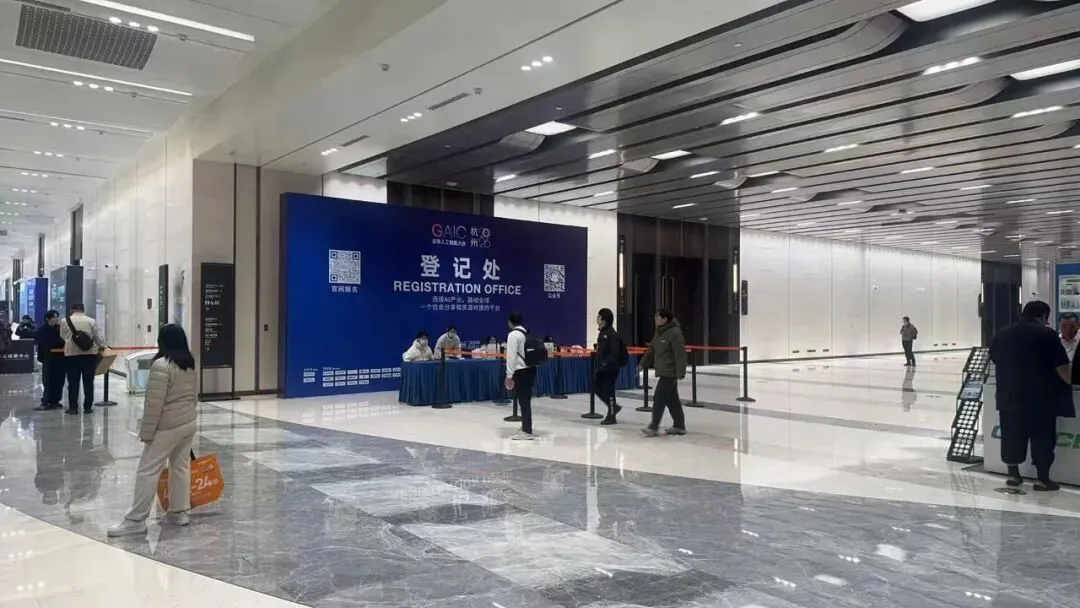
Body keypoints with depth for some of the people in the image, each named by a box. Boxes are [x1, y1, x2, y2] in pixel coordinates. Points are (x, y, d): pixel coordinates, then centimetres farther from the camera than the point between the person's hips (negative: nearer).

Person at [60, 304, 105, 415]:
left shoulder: (65, 321, 2)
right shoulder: (91, 321, 3)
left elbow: (62, 337, 8)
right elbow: (97, 337, 6)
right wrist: (101, 346, 26)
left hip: (71, 354, 0)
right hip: (89, 353, 0)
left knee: (73, 382, 5)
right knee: (88, 382, 6)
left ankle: (73, 407, 7)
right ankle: (88, 407, 8)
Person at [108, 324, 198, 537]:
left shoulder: (161, 365, -19)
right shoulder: (189, 363, 7)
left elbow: (154, 403, -19)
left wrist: (146, 432, -13)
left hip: (167, 427, -8)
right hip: (188, 422, 8)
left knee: (148, 471, -2)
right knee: (181, 466, 13)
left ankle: (136, 520, 1)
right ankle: (179, 513, 18)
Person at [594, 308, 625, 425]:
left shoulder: (611, 334, -17)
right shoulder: (602, 332, 11)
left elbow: (615, 352, -23)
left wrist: (605, 362, -23)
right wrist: (599, 363, 15)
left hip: (611, 368, -9)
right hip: (602, 368, 9)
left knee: (608, 391, -2)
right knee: (597, 387, 11)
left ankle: (611, 416, 10)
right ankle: (613, 407, 26)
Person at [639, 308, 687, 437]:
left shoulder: (675, 333, -18)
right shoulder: (659, 332, 11)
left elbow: (680, 354, -21)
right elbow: (651, 350, 18)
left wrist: (680, 373, -22)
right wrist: (643, 364, 17)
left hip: (670, 373, -9)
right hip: (663, 372, 9)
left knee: (659, 398, -7)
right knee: (672, 399, 13)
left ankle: (654, 427, 0)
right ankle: (679, 426, 22)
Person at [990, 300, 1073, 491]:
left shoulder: (1001, 335, 9)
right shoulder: (1047, 334, -8)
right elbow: (1062, 368, -9)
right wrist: (1070, 381, 7)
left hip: (1009, 395, 5)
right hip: (1040, 396, -4)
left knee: (1011, 434, 11)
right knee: (1042, 436, 5)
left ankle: (1013, 475, 17)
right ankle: (1042, 479, 8)